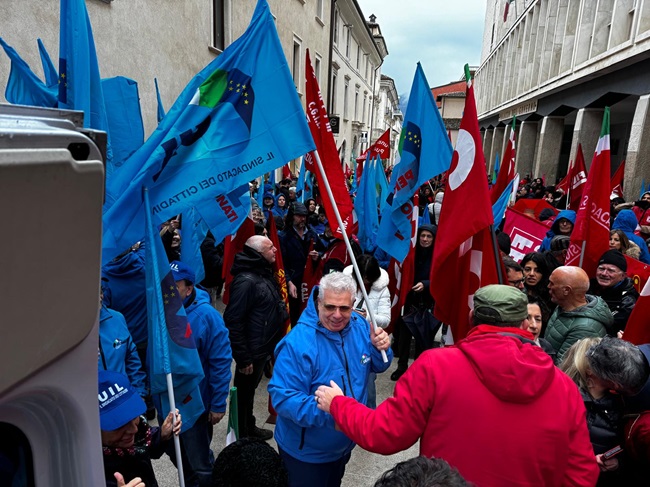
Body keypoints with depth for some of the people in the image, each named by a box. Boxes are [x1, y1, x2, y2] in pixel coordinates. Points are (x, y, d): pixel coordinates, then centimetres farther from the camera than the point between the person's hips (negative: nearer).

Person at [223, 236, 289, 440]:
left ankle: (249, 427, 43)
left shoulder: (264, 273, 6)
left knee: (250, 389, 25)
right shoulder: (246, 281, -25)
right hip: (251, 352, -9)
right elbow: (233, 322, -26)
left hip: (264, 347, 9)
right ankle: (242, 434, 31)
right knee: (244, 392, 12)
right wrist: (243, 358, -24)